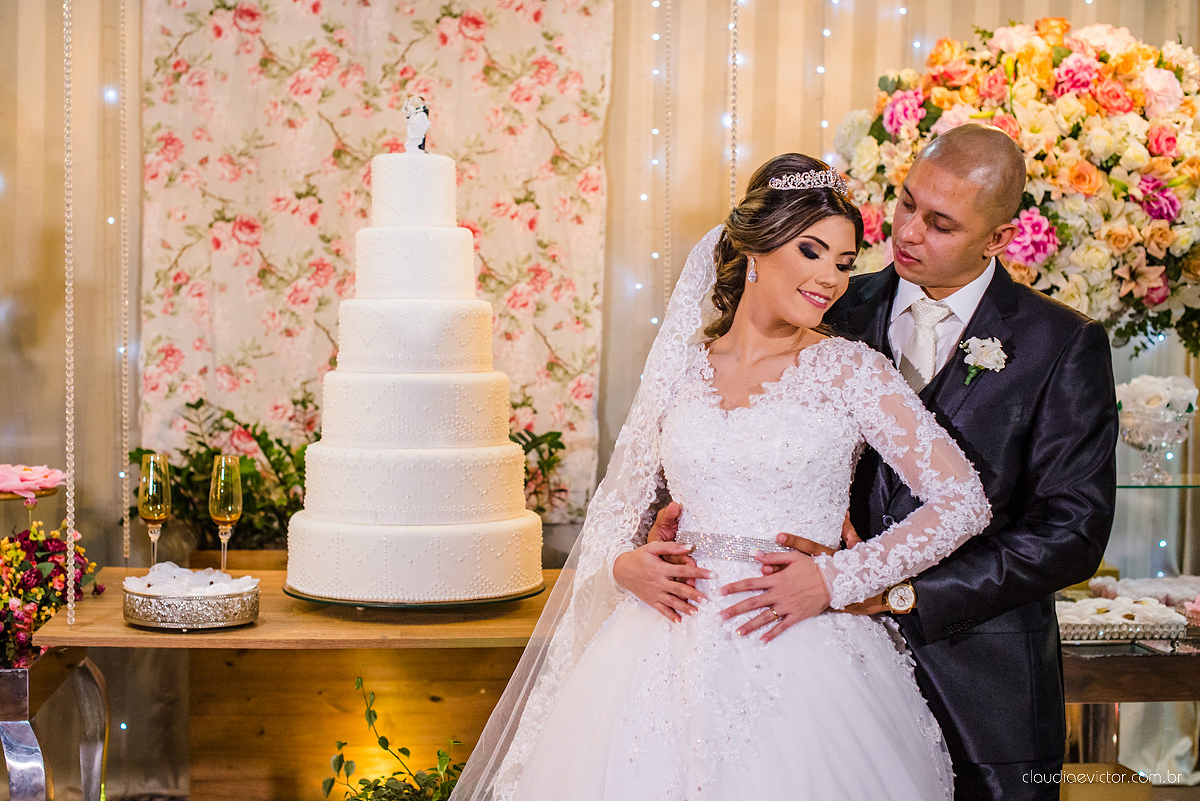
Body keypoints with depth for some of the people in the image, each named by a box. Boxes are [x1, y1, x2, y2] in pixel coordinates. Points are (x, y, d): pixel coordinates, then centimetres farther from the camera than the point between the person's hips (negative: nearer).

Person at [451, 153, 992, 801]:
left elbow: (962, 501, -5)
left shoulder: (852, 370, -2)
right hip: (667, 657, 3)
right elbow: (616, 504, 15)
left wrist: (835, 580, -11)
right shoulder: (681, 366, 7)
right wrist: (624, 564, -7)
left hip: (794, 659, -2)